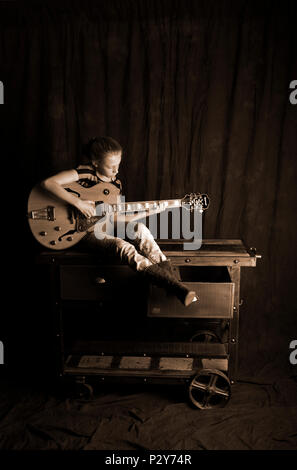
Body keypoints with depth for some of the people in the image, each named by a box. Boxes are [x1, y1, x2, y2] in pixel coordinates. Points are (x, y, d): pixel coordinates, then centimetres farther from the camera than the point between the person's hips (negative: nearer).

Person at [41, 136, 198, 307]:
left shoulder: (116, 183, 5)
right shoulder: (85, 172, -13)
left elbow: (115, 217, 4)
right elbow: (48, 183, -23)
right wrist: (78, 202, -29)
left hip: (108, 227, 6)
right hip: (89, 232, -5)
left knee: (139, 228, -25)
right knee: (123, 246, -32)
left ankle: (171, 278, -25)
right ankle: (174, 286, -37)